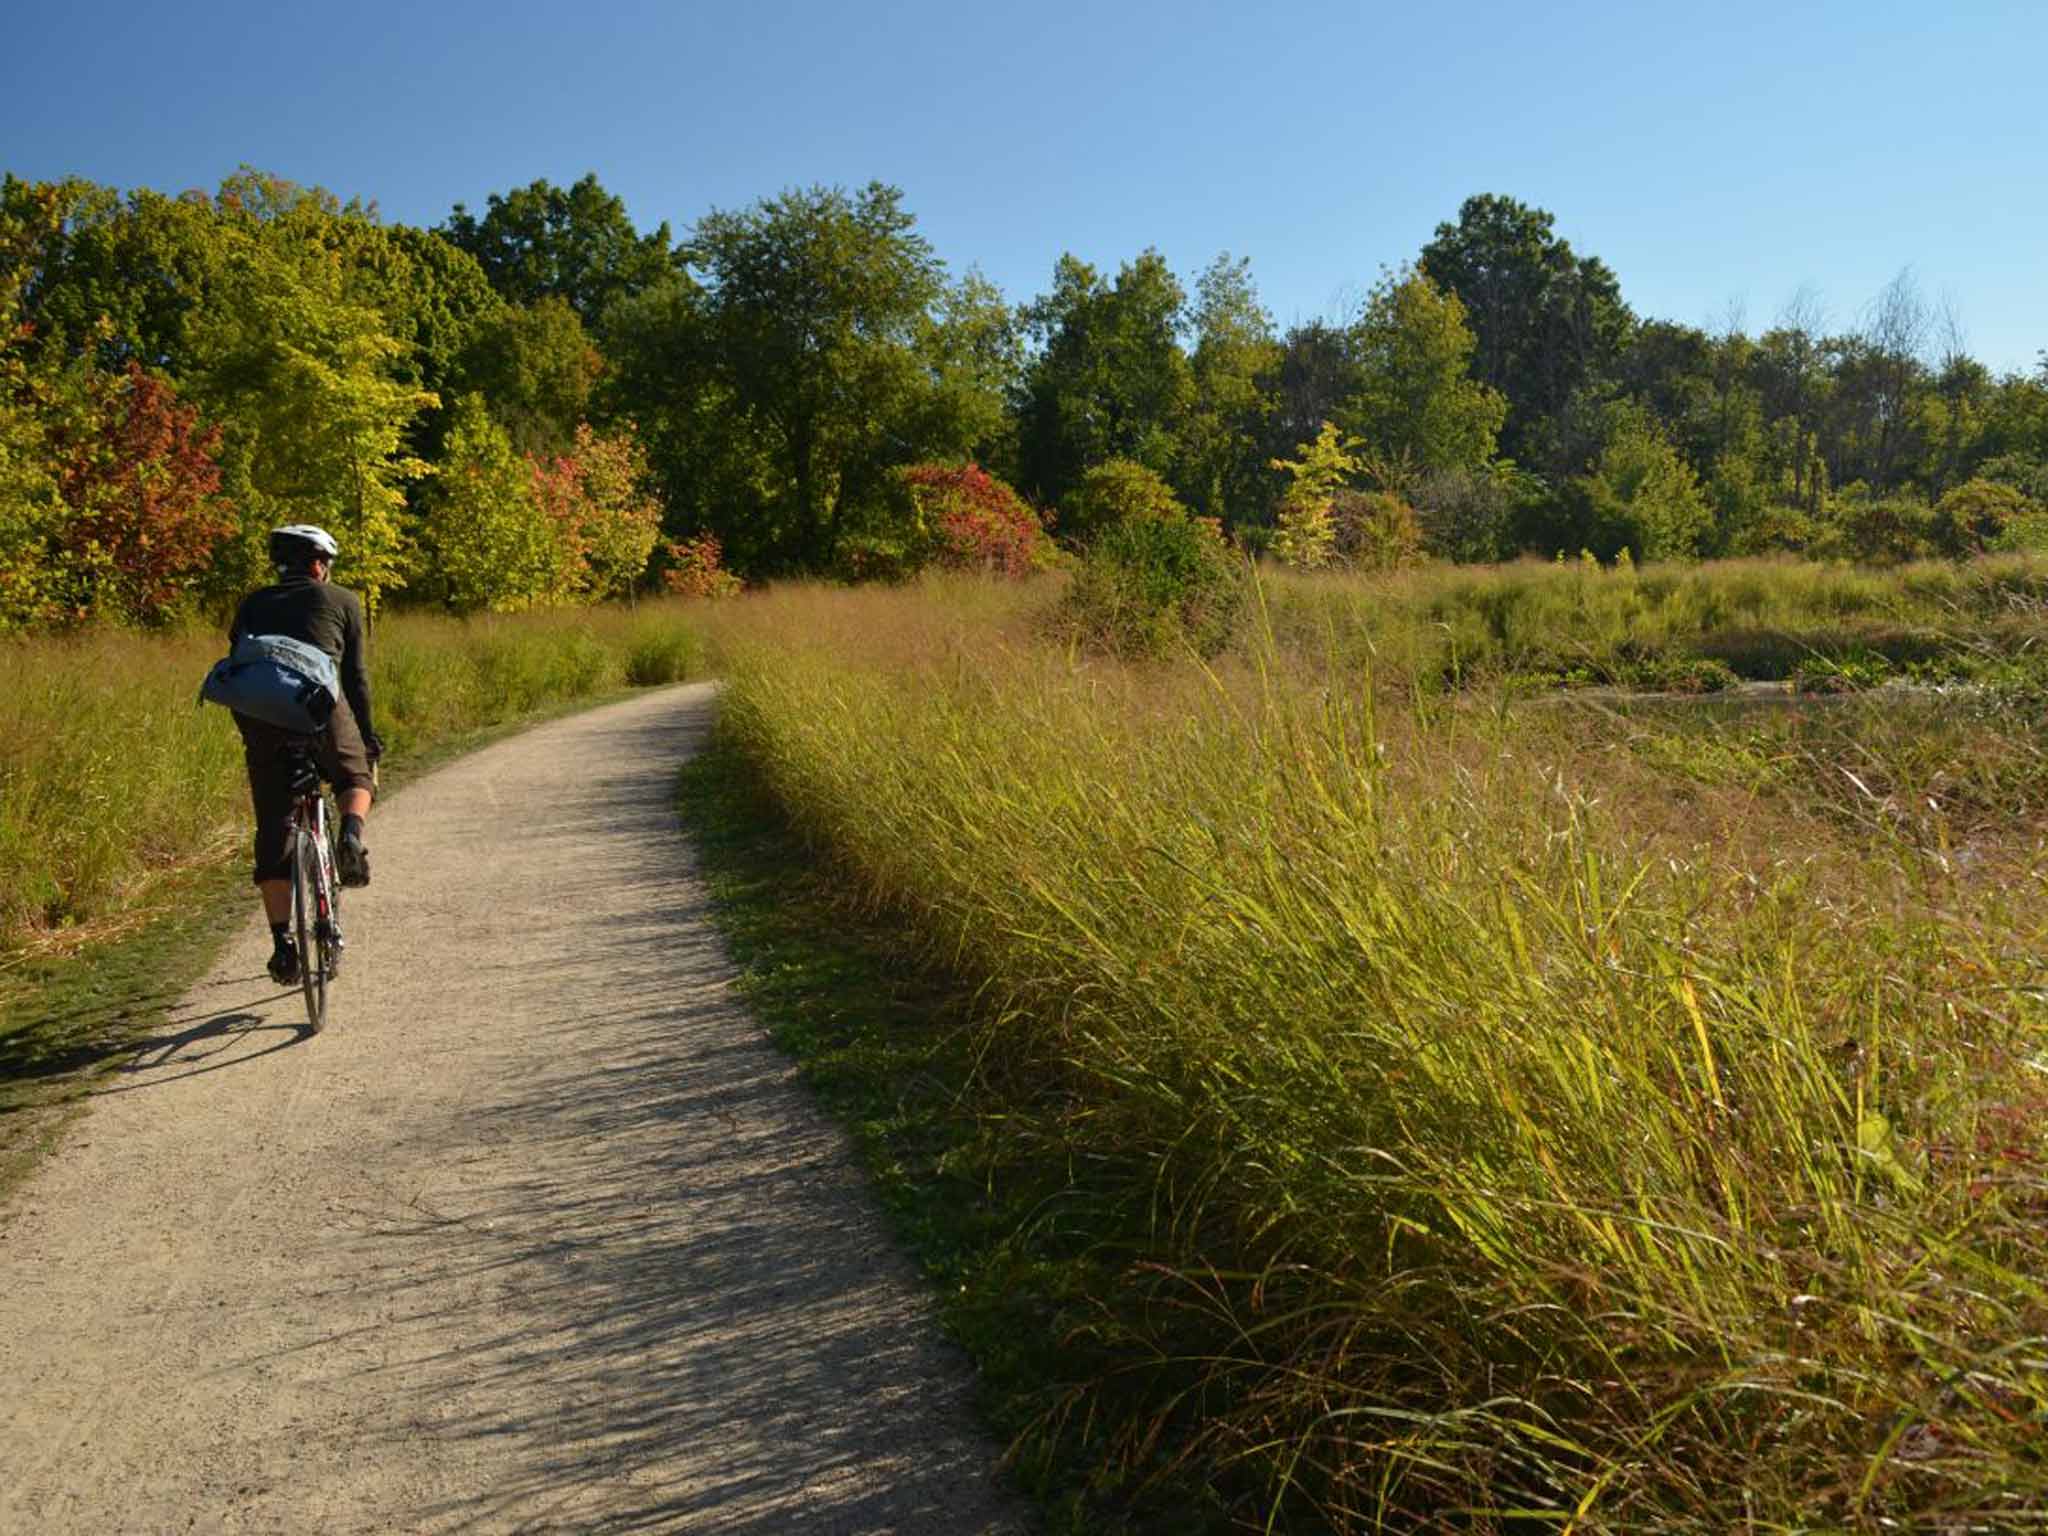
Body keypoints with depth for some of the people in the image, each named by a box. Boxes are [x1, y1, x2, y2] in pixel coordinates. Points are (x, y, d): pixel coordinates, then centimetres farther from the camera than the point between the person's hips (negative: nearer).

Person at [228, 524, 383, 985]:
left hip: (263, 722, 2)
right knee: (356, 778, 27)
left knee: (273, 835, 9)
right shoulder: (341, 601, 14)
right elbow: (356, 675, 11)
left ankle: (282, 942, 3)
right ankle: (351, 836, -6)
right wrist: (367, 736, 19)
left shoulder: (252, 605, 22)